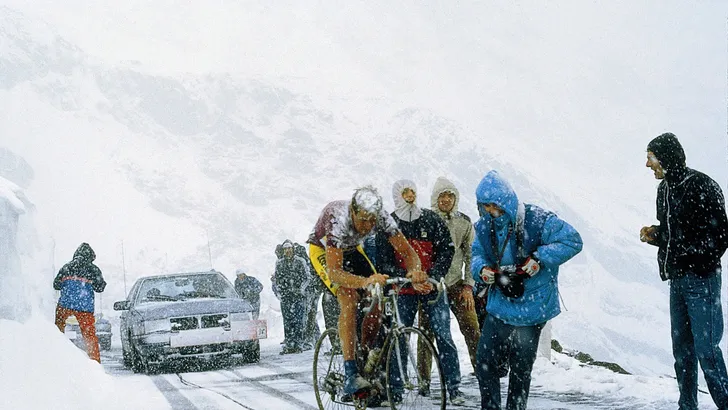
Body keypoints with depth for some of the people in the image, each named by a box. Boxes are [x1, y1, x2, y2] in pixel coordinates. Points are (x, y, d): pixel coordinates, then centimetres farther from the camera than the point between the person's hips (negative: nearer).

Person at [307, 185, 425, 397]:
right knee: (349, 298, -27)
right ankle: (350, 374, -32)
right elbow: (333, 271, -45)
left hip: (351, 249, 5)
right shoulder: (339, 221, -41)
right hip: (323, 250, -5)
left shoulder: (382, 217, -28)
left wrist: (415, 271, -49)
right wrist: (366, 281, -62)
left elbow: (407, 252, -26)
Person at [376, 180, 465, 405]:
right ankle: (396, 389, 10)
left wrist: (434, 275, -12)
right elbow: (384, 260, -3)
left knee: (443, 337, -5)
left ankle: (454, 388, -1)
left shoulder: (432, 219, 3)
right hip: (404, 290, 0)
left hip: (432, 287, 0)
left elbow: (447, 249, 1)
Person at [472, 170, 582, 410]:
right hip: (499, 307, 5)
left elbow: (572, 241, -15)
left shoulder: (536, 220, -14)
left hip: (531, 308, -5)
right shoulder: (484, 227, 3)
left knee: (521, 369, 5)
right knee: (484, 363, 1)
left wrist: (538, 260, -22)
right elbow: (477, 255, 12)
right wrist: (483, 270, -12)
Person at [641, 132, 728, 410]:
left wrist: (697, 263, -20)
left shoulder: (702, 186, -13)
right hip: (677, 280, 8)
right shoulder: (665, 188, 12)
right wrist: (654, 234, 4)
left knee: (705, 346, -10)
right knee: (682, 345, 11)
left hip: (701, 279, -8)